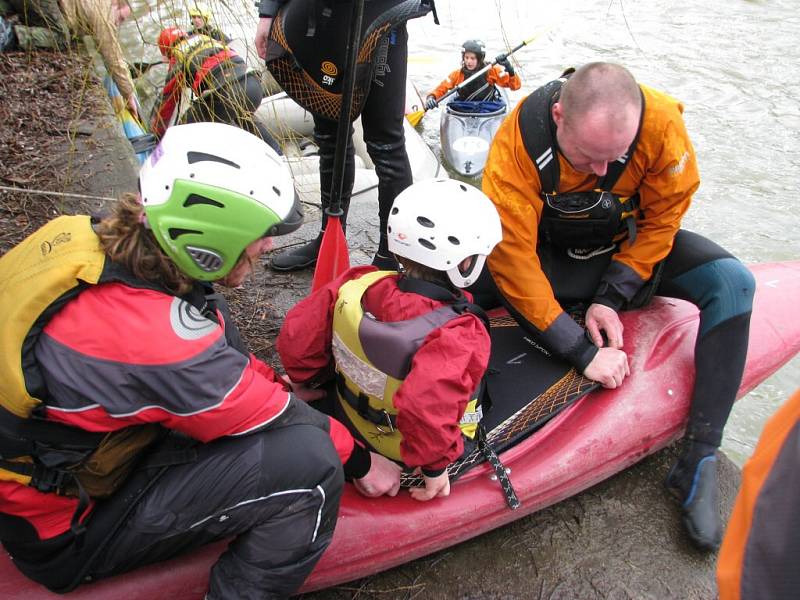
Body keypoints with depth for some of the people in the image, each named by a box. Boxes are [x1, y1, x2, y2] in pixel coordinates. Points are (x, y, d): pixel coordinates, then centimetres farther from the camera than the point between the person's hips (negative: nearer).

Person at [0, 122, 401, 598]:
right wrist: (361, 461, -2)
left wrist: (280, 388, 7)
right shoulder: (157, 339, -35)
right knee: (309, 461, -23)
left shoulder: (85, 239, -12)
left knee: (214, 317, 9)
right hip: (68, 535, -8)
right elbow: (275, 421, -19)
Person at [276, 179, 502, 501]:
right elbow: (426, 409, -48)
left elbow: (295, 338, -13)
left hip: (352, 424, 5)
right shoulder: (459, 336, -35)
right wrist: (434, 466, -29)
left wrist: (313, 380, 6)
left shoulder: (356, 285, -21)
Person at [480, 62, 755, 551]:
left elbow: (661, 218, -12)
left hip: (631, 245, 1)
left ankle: (699, 461, -20)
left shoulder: (662, 123, -27)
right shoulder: (518, 142, -32)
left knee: (732, 283, -22)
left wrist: (611, 298, -20)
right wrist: (582, 353, -34)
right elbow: (513, 257, -33)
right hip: (552, 255, -1)